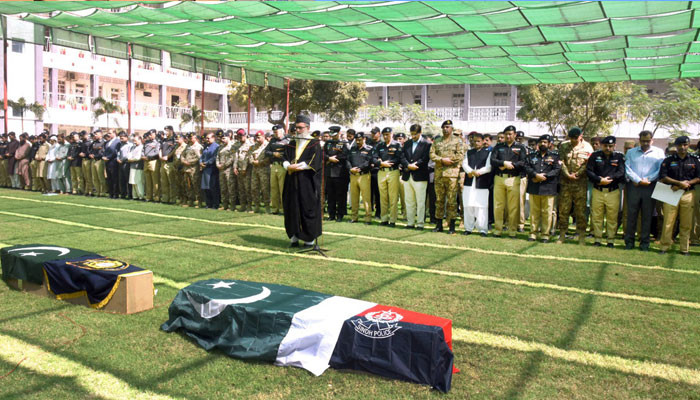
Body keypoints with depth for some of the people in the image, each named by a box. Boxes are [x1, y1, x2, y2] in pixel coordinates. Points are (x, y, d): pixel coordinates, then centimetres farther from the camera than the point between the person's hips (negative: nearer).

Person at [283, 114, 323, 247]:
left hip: (307, 183, -5)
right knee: (292, 209, 4)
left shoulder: (314, 144, 0)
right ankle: (294, 237, 12)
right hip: (292, 183, 5)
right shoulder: (292, 144, 16)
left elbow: (315, 162, -11)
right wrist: (288, 166, -14)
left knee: (308, 209, -2)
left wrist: (297, 166, -16)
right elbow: (285, 159, 8)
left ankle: (310, 238, 6)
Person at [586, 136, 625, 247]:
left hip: (613, 191, -1)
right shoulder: (595, 155, 5)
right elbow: (588, 171, -1)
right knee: (596, 216, 5)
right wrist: (600, 180, -13)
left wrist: (609, 179, -15)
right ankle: (597, 239, 16)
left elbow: (621, 172, -5)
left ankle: (611, 240, 13)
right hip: (598, 191, 1)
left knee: (612, 217, 2)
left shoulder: (619, 156, 3)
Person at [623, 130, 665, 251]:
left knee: (647, 216, 2)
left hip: (650, 187, 0)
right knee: (631, 214, 0)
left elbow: (661, 169, 0)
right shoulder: (631, 152, 13)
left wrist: (648, 179, -10)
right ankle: (629, 242, 7)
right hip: (633, 186, 0)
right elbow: (627, 168, 1)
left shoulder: (659, 152, 10)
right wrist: (638, 180, -10)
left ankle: (645, 243, 9)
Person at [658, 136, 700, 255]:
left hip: (688, 194, 2)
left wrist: (686, 184, -7)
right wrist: (680, 183, -10)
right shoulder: (668, 160, 5)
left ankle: (684, 249, 11)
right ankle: (664, 247, 2)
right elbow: (663, 177, -3)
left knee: (686, 224, 3)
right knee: (668, 222, -5)